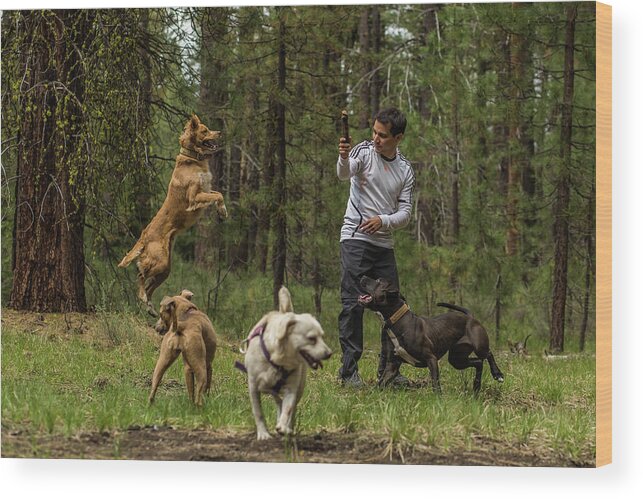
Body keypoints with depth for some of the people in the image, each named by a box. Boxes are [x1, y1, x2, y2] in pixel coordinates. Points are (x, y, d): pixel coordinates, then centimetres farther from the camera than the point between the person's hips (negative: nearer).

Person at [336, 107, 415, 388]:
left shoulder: (405, 170, 8)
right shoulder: (364, 151, -4)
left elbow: (405, 213, 5)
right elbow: (344, 174, -25)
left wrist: (383, 221, -15)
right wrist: (344, 158, -47)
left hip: (384, 244, 5)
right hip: (355, 239, -5)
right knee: (353, 304, -9)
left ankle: (388, 369, 17)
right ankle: (349, 371, -7)